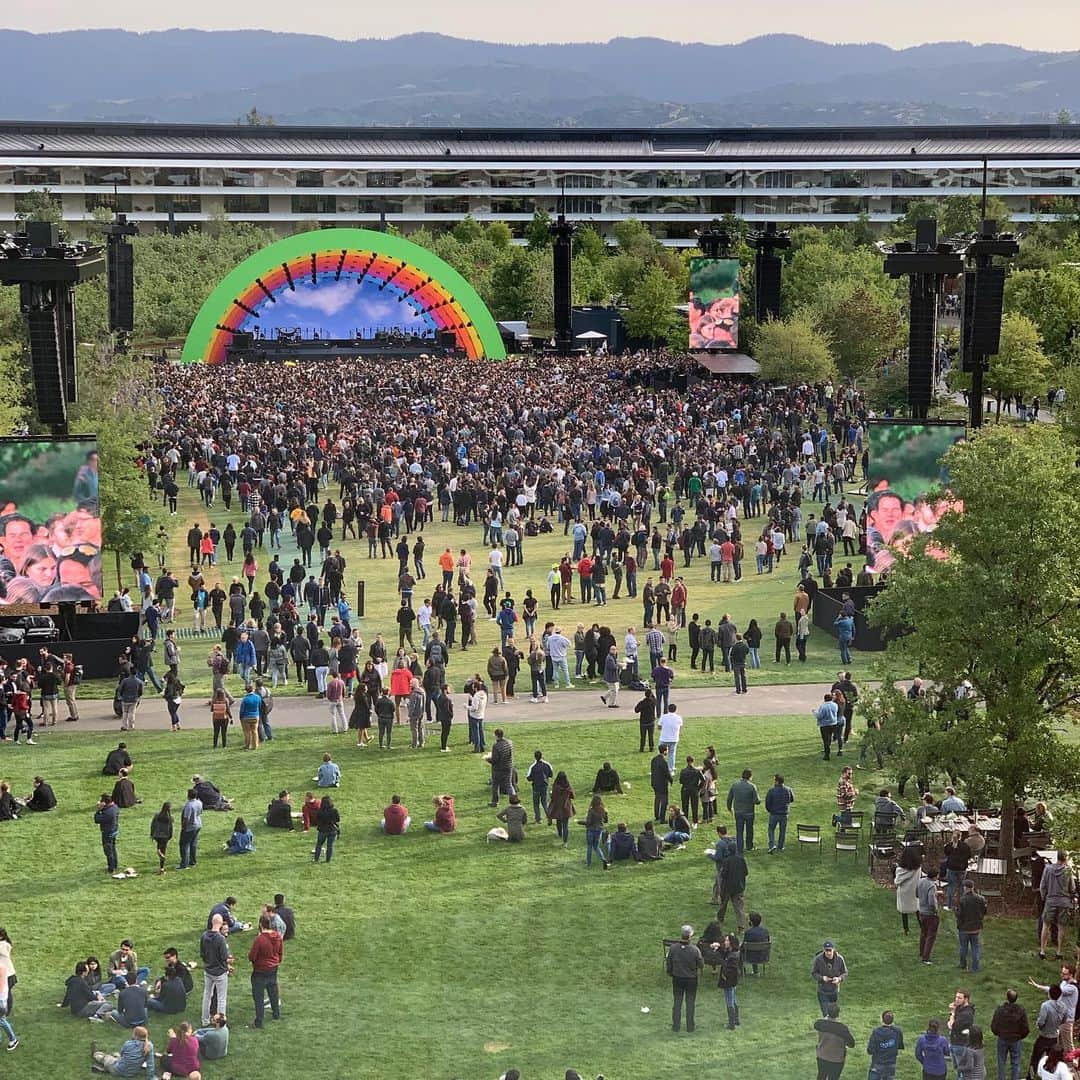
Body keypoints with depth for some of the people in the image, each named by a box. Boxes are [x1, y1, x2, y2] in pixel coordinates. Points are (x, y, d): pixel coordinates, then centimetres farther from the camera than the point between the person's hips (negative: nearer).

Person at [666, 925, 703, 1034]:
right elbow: (701, 965, -9)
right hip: (691, 979, -1)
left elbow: (668, 964, -3)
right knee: (690, 1002, 10)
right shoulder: (695, 949, -17)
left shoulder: (673, 948, -12)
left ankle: (676, 1026, 14)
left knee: (677, 1002, 11)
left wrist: (670, 973, 16)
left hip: (677, 978, 1)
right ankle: (690, 1026, 15)